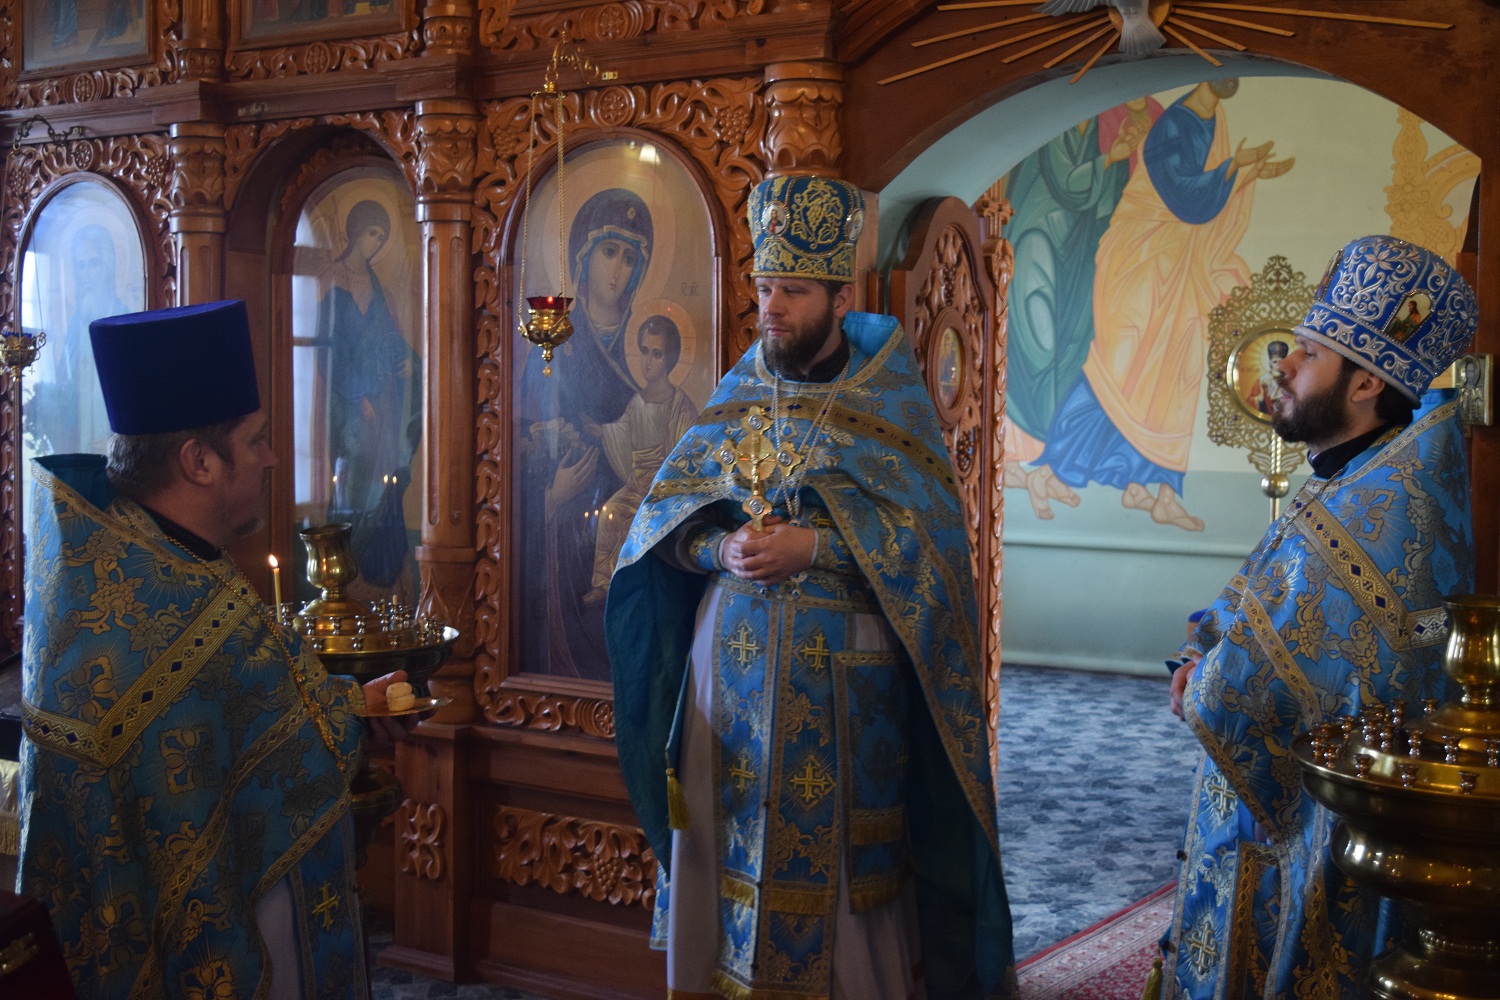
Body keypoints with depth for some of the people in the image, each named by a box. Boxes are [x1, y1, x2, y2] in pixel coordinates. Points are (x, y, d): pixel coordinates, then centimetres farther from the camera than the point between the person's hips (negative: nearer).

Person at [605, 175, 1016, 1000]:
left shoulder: (889, 405, -2)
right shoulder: (735, 398, 8)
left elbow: (930, 534, -10)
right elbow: (663, 516, 7)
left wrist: (814, 546, -21)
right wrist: (723, 549, -14)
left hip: (844, 675, -3)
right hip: (729, 663, 3)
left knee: (838, 858, 1)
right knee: (730, 846, 7)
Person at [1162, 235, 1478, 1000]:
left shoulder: (1356, 519, -28)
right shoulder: (1375, 478, 6)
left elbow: (1231, 699, -28)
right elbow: (1265, 610, 13)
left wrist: (1199, 685, -7)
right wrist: (1209, 664, -5)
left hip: (1310, 833, -9)